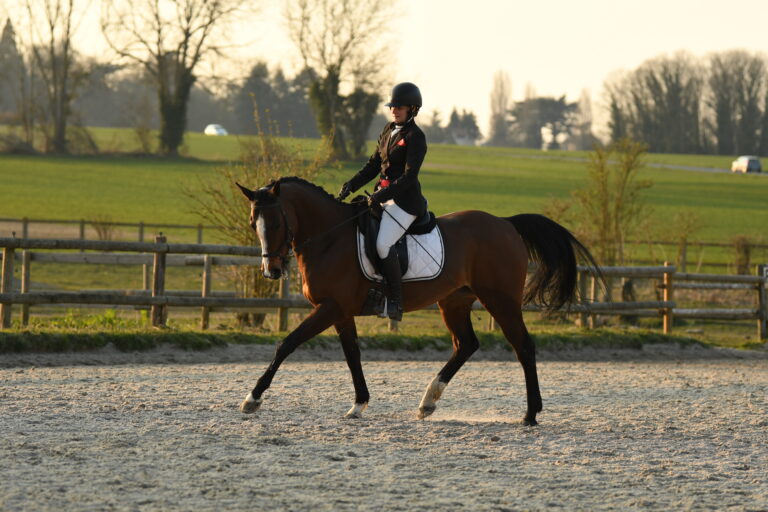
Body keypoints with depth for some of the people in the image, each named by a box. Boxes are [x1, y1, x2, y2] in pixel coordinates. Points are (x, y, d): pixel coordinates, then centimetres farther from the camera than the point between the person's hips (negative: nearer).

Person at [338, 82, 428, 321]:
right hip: (383, 196, 9)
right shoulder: (389, 130, 14)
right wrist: (351, 185, 4)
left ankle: (395, 302, -20)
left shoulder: (415, 137, -12)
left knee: (383, 244, -26)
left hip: (405, 200, -9)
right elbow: (374, 165, 18)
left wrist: (381, 196, -25)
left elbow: (409, 176, -18)